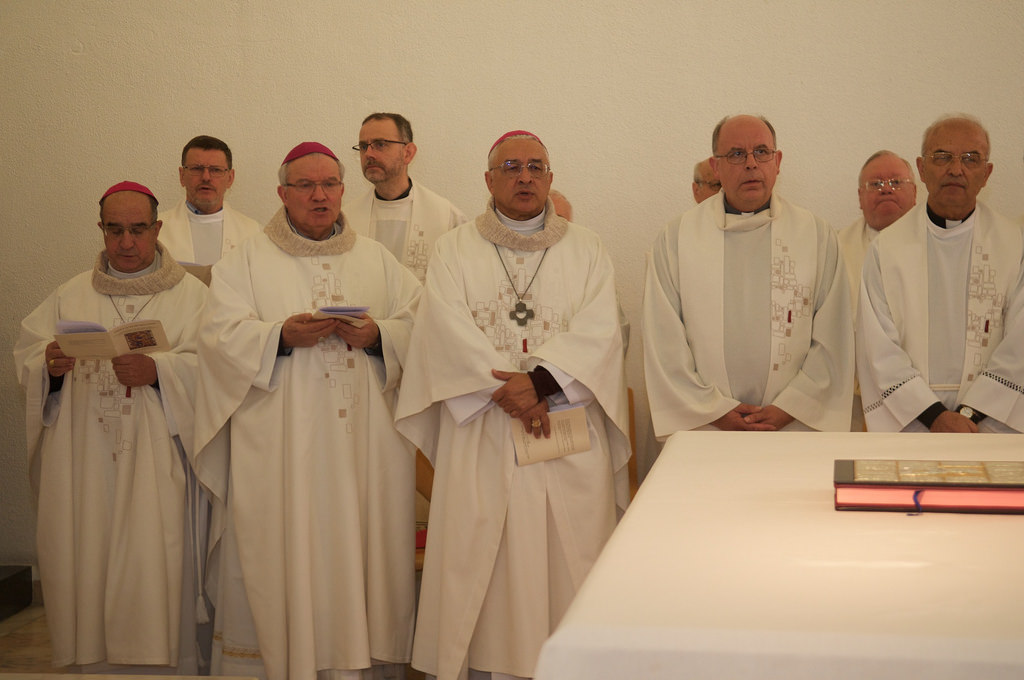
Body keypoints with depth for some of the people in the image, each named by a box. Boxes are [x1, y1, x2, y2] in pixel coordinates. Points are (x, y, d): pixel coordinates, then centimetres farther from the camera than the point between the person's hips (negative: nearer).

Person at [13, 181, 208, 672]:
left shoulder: (190, 295, 7)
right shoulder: (70, 296, 16)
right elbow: (26, 356, 9)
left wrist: (159, 369, -21)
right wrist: (50, 366, -13)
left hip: (156, 464, -2)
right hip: (85, 469, 3)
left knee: (155, 568, -8)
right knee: (89, 562, 0)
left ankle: (162, 663, 2)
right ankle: (96, 661, 12)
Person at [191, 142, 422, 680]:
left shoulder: (377, 259, 15)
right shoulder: (246, 261, 8)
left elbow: (419, 327, 7)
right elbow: (221, 334, -3)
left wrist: (377, 334, -12)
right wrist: (282, 336, -18)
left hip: (363, 445, 2)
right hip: (280, 448, -2)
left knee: (359, 547, 1)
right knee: (282, 551, -4)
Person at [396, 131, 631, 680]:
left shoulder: (587, 250, 11)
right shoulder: (454, 250, 10)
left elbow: (598, 331, -3)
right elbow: (449, 331, -4)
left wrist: (540, 380, -18)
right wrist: (509, 392, -16)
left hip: (570, 435, 1)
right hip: (480, 438, 0)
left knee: (567, 562, -1)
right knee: (477, 560, -2)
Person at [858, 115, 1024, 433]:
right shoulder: (886, 248, 3)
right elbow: (879, 347, -3)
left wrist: (969, 415, -12)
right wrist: (935, 416, -12)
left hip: (991, 426, 0)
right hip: (907, 424, 0)